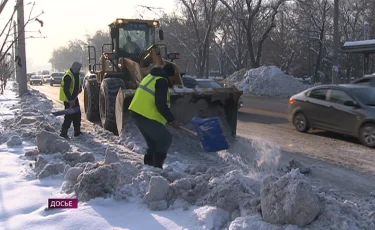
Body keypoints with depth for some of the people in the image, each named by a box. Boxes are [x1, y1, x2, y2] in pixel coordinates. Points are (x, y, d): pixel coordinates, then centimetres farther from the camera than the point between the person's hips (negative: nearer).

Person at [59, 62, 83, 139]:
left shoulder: (76, 75, 9)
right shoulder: (68, 76, -21)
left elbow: (78, 84, 27)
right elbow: (66, 90, -25)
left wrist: (80, 88, 6)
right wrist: (70, 100, -28)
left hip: (74, 98, 10)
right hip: (68, 99, -10)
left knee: (77, 115, 14)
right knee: (69, 116, -9)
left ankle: (77, 132, 24)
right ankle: (63, 133, -3)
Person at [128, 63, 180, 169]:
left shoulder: (151, 77, 22)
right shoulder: (162, 81, -9)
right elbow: (161, 104, -18)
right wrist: (172, 120, -12)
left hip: (136, 112, 10)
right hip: (146, 116, -10)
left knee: (153, 142, 18)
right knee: (165, 139, -4)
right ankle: (157, 167, -2)